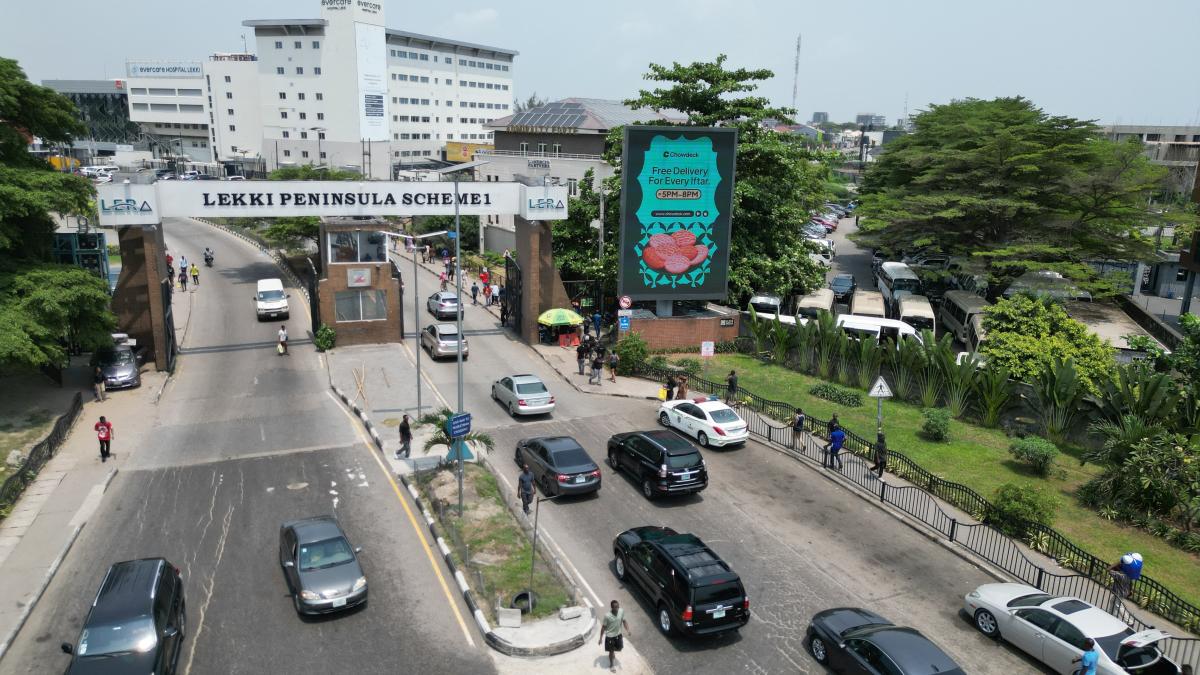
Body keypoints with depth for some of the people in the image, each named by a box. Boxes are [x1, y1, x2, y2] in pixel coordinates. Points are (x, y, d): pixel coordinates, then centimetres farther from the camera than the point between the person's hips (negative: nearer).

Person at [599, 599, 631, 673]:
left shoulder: (622, 611, -18)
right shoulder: (607, 616, -30)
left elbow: (624, 621, -3)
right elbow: (604, 627, -17)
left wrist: (628, 630, -18)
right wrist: (601, 638, -9)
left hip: (618, 634, 4)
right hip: (610, 636, -4)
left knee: (619, 648, 23)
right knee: (611, 651, 14)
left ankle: (612, 654, 59)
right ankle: (611, 665, 43)